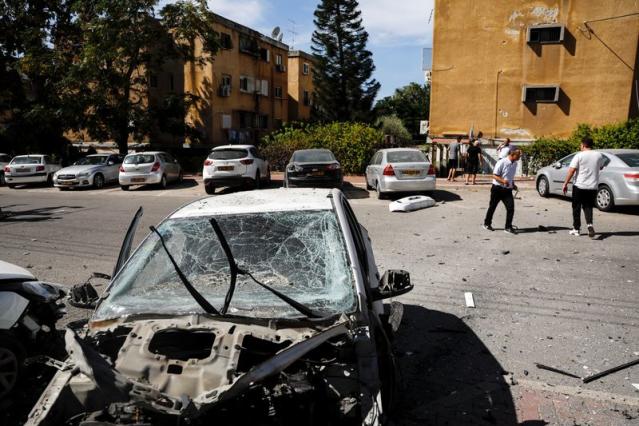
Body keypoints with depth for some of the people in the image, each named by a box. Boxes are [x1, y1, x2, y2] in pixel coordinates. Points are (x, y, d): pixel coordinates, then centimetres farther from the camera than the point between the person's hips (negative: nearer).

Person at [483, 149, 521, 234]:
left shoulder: (515, 164, 8)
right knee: (492, 207, 9)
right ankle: (487, 224, 27)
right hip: (497, 188, -5)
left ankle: (508, 227, -1)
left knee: (511, 207, -8)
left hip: (508, 190, 5)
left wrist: (513, 184, 7)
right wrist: (503, 181, -31)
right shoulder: (502, 162, -15)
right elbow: (494, 175, -15)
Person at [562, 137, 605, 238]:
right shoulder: (599, 155, 3)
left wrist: (565, 184, -11)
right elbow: (601, 167, 20)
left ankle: (576, 229, 15)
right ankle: (590, 224, -12)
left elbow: (571, 171, -15)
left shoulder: (579, 156, -10)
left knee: (576, 207, 9)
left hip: (579, 186, -3)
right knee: (588, 207, 11)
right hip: (593, 187, 3)